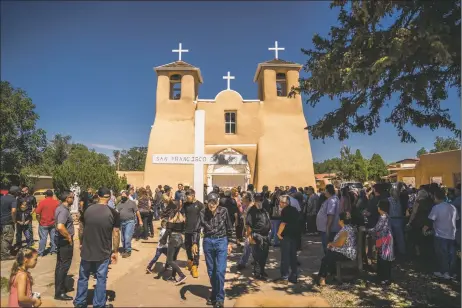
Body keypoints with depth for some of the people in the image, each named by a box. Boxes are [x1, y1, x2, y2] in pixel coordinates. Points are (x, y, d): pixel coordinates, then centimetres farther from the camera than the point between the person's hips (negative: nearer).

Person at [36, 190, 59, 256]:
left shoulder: (42, 202, -10)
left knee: (43, 238, 3)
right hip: (53, 223, 3)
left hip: (44, 224, -3)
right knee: (53, 237, 11)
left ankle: (40, 252, 10)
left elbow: (37, 213, -10)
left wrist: (40, 221, 3)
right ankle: (53, 250, 18)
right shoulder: (57, 202, -1)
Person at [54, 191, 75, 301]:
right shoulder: (64, 210, -23)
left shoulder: (60, 208, 9)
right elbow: (60, 227, -36)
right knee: (64, 266, -1)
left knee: (60, 265, 18)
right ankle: (59, 292, 8)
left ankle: (60, 288, 31)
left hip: (61, 239, 10)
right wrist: (69, 237, -22)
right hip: (65, 241, -10)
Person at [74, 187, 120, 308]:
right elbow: (116, 234, -10)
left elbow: (81, 229, 7)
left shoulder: (87, 210, -4)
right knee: (101, 280, 9)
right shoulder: (113, 213, -12)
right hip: (104, 253, -3)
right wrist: (115, 251, 0)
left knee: (83, 278, 20)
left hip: (86, 251, 3)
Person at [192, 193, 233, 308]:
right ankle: (214, 294, 32)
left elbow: (229, 228, 1)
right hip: (208, 242, 2)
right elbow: (197, 229, 0)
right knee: (211, 271, 14)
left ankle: (220, 299, 7)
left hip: (221, 242, -2)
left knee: (220, 271, -7)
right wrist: (195, 243, -10)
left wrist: (229, 243, 4)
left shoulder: (223, 211, -9)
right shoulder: (203, 213, -6)